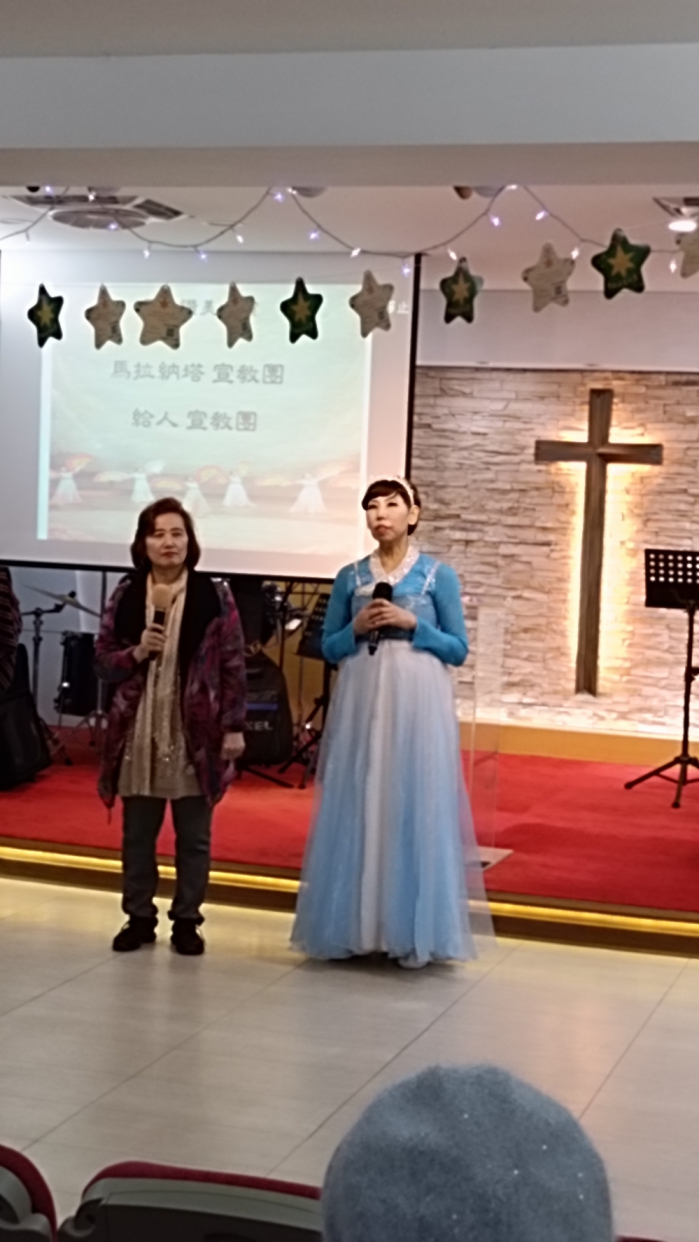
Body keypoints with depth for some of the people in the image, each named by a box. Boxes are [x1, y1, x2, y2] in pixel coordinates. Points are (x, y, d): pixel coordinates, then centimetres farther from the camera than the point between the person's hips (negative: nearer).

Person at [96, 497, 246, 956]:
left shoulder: (215, 596, -3)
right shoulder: (126, 596, 2)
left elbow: (234, 666, -2)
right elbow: (103, 661, 6)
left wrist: (233, 726, -6)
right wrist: (137, 652, -14)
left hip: (196, 733, -2)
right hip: (139, 731, 2)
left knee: (194, 835, 7)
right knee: (138, 833, 10)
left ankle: (187, 919, 19)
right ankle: (139, 917, 22)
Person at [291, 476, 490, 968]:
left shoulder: (439, 575, 3)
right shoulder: (350, 577, 9)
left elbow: (458, 649, 2)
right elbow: (329, 648, 12)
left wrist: (412, 624, -10)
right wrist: (357, 628, -7)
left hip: (417, 705, -2)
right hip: (361, 704, 2)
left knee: (415, 810, -3)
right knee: (358, 810, 2)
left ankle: (412, 930, 4)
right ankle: (354, 925, 9)